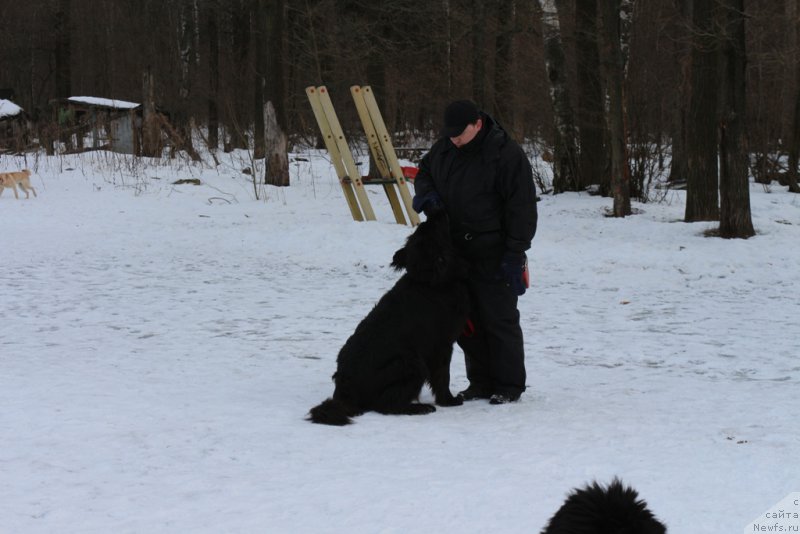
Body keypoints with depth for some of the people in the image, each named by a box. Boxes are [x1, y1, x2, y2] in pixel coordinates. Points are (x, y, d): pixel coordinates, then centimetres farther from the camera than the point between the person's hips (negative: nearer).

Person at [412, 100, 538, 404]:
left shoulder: (506, 154, -15)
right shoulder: (444, 148, 5)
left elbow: (522, 208, -15)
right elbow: (424, 172, 24)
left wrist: (515, 255, -18)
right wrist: (426, 192, -1)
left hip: (491, 253, -7)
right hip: (454, 250, 7)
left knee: (499, 318, -3)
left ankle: (509, 386, 6)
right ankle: (481, 383, 21)